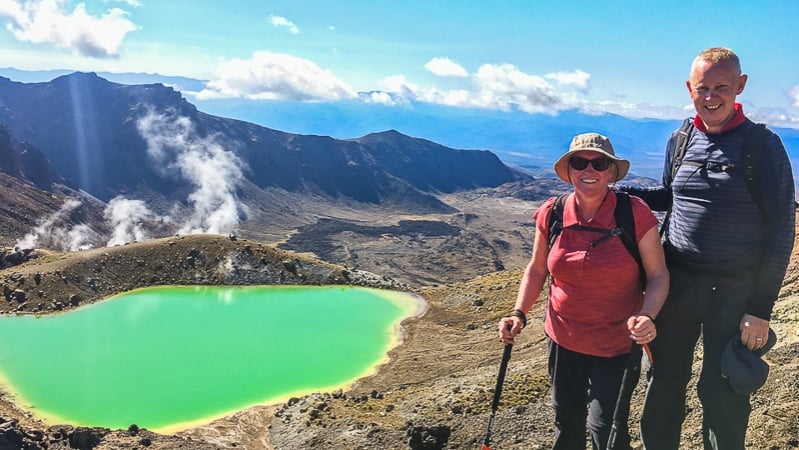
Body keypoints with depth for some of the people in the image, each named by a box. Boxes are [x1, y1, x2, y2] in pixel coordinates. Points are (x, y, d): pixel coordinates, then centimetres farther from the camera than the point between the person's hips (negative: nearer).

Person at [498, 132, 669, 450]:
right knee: (566, 420, 19)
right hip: (563, 340, 3)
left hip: (616, 344, -3)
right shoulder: (551, 214, -7)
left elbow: (658, 275, -9)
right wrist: (519, 313, -5)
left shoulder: (635, 214, -15)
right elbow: (537, 270, 6)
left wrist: (647, 316, -27)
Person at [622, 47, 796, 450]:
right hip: (676, 281, 4)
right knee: (664, 382, 15)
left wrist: (761, 308, -11)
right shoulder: (680, 140, 4)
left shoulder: (763, 145, -8)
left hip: (734, 290, -3)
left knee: (722, 394, 9)